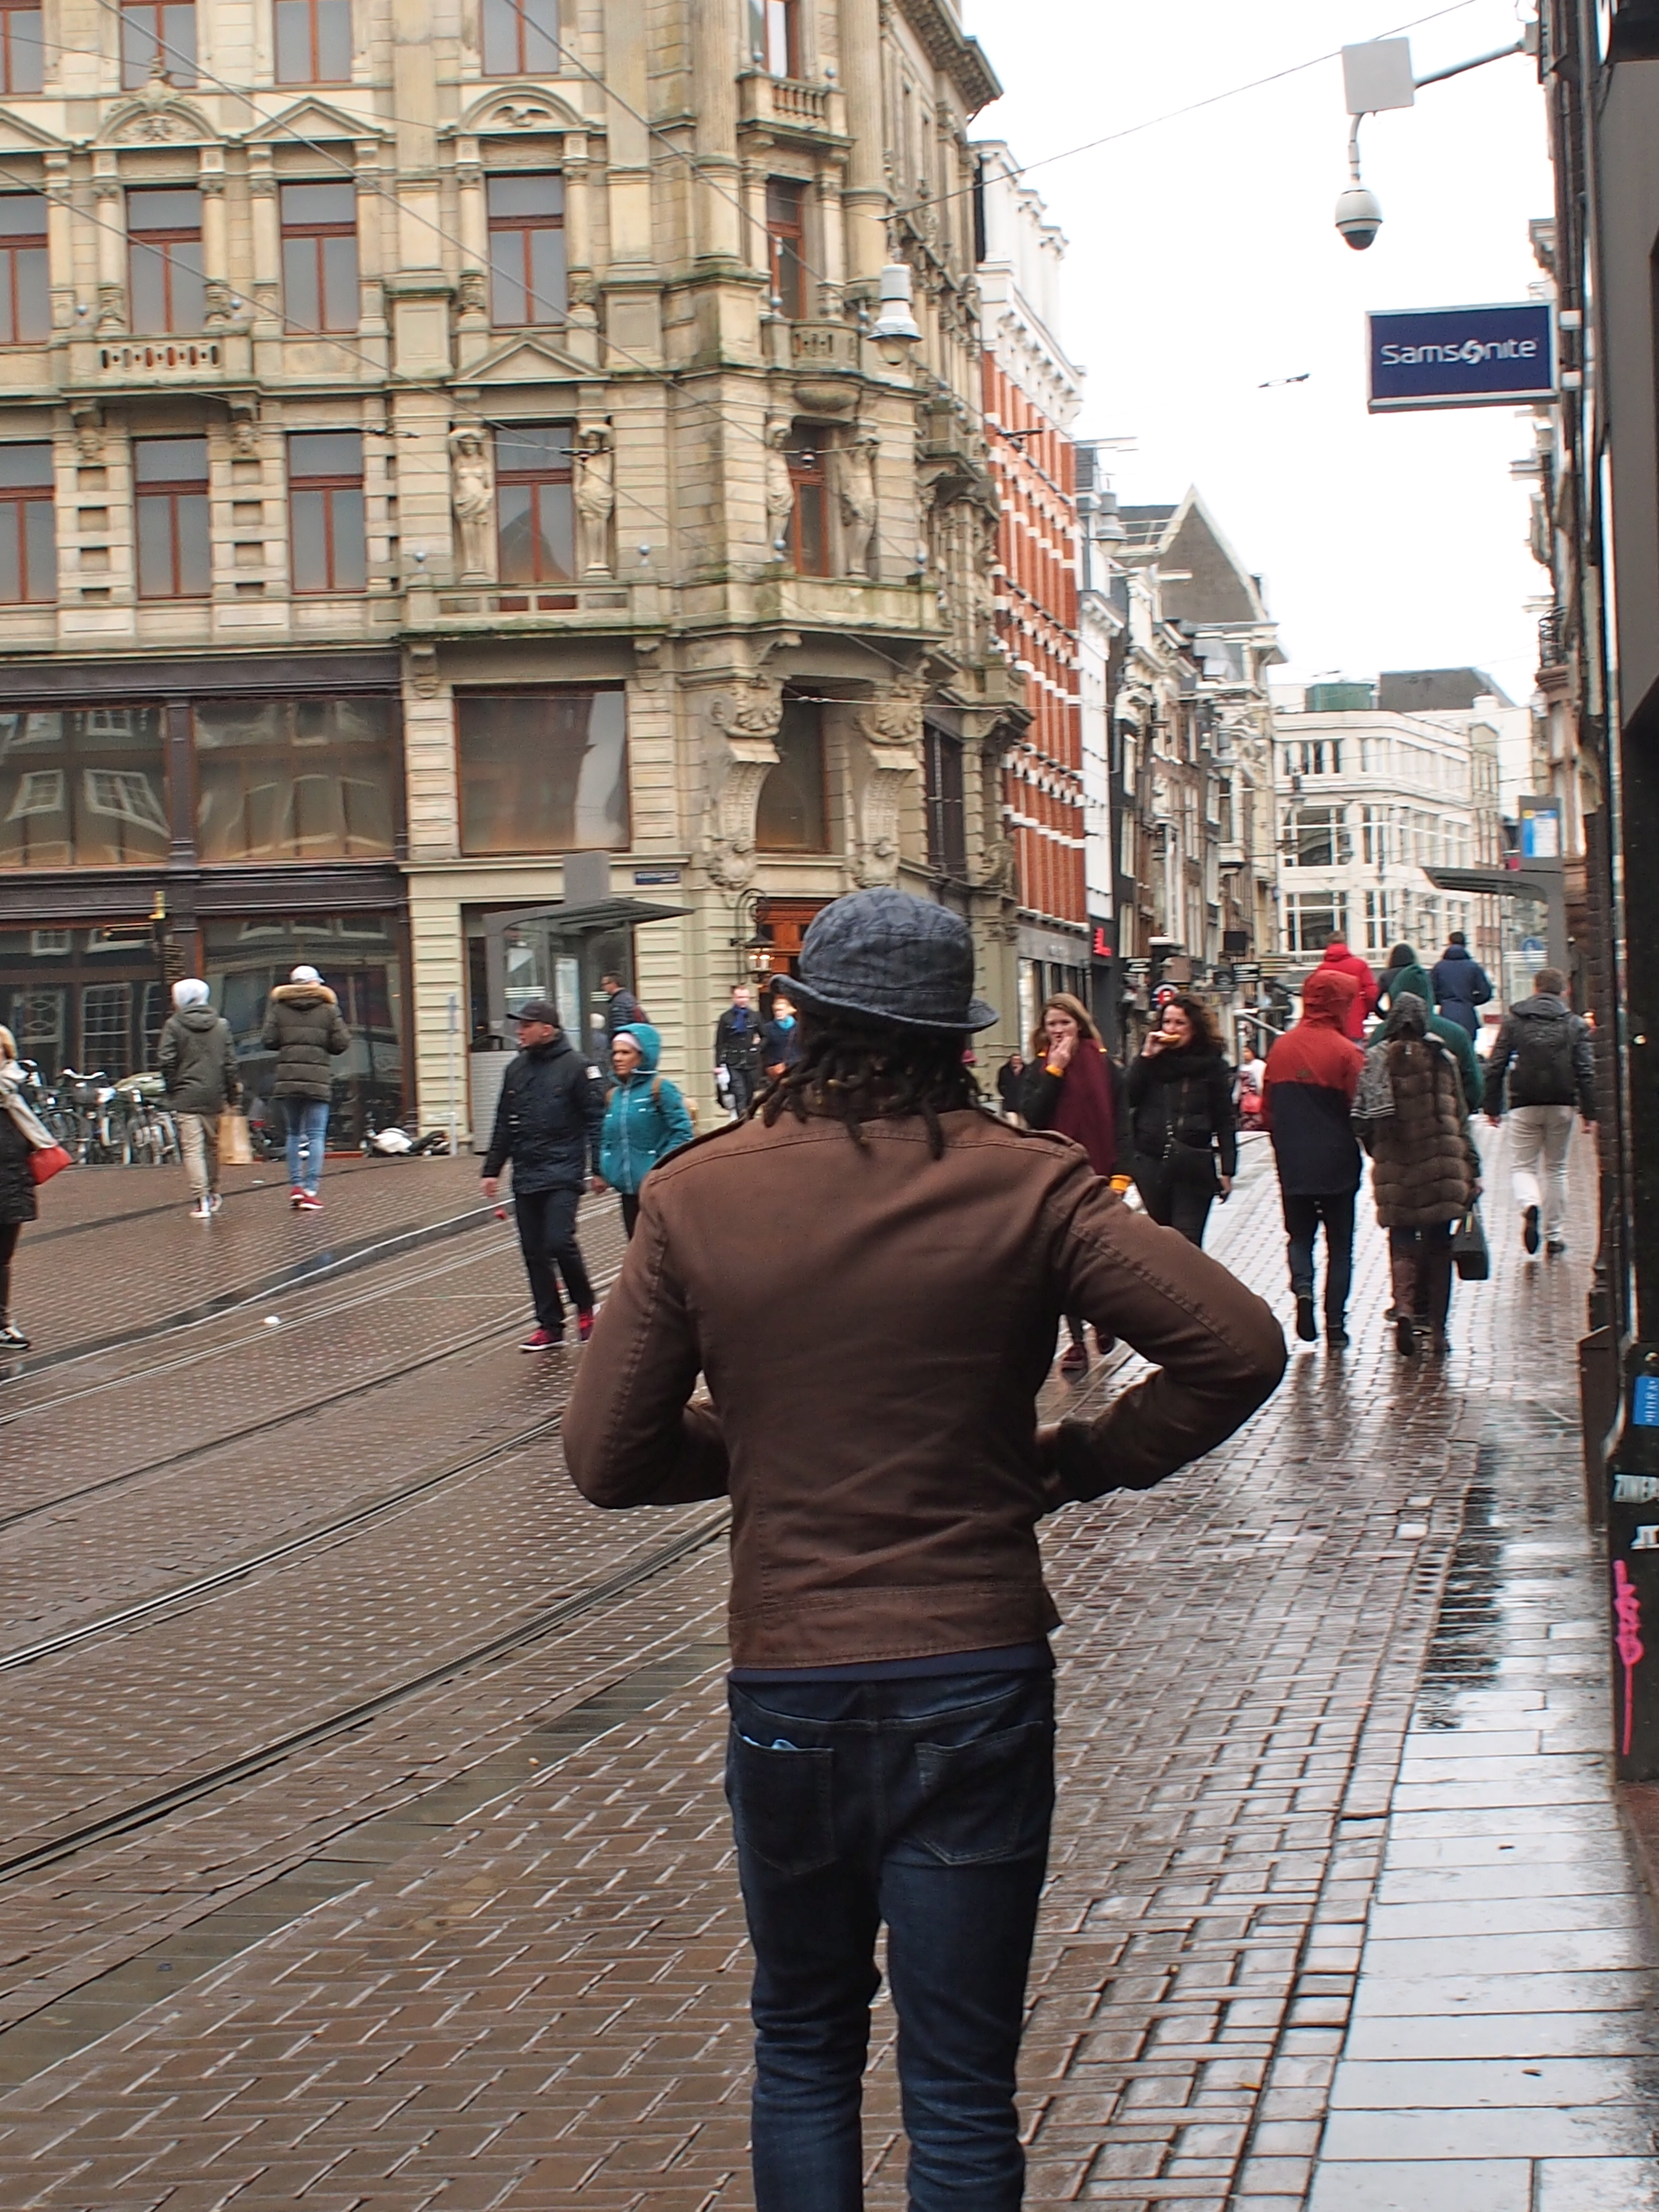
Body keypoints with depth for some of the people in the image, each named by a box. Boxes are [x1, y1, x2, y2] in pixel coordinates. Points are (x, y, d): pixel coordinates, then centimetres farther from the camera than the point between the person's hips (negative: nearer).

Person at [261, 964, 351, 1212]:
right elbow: (341, 1044, -2)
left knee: (294, 1132, 15)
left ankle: (295, 1185, 9)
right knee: (316, 1135, 0)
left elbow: (268, 1040, -1)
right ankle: (310, 1191, -6)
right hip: (318, 1078, -2)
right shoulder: (328, 1009, 2)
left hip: (288, 1078, 2)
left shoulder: (279, 1008, 6)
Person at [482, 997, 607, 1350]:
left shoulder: (575, 1067, -5)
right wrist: (492, 1168, 15)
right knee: (534, 1252, 5)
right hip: (525, 1177, 6)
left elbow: (596, 1119, -5)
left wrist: (598, 1167, -10)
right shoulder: (516, 1069, 13)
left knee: (559, 1242, -15)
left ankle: (585, 1307, 7)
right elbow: (504, 1124, 18)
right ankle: (550, 1325, 12)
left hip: (562, 1175, -6)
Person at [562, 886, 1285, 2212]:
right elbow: (1239, 1345, -13)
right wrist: (1086, 1460, 1)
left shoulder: (695, 1198, -5)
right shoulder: (1025, 1186, -8)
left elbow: (609, 1459, -1)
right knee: (961, 2093, 8)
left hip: (785, 1689, 1)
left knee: (803, 2052, 21)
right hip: (976, 1679, -1)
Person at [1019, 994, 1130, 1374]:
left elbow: (1120, 1121, -2)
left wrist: (1120, 1173, -10)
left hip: (1097, 1175, -1)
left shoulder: (1104, 1065, 0)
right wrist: (1055, 1070, -14)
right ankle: (1077, 1340, 6)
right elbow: (1031, 1116, -10)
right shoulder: (1038, 1068, 5)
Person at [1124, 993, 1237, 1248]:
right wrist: (1145, 1057, -7)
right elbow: (1126, 1099, -4)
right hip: (1152, 1162, 3)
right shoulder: (1149, 1061, 10)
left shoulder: (1212, 1065, 4)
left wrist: (1227, 1169, -2)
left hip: (1194, 1167, -3)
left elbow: (1224, 1122, 4)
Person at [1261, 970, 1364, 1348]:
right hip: (1337, 1166, -3)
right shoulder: (1346, 1053, -14)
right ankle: (1335, 1325, 8)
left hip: (1293, 1166, 3)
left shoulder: (1281, 1048, -1)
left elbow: (1267, 1110, 5)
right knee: (1340, 1245, 9)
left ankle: (1302, 1288, -10)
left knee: (1300, 1235, 17)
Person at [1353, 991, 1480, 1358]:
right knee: (1438, 1247, 9)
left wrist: (1377, 1152, 10)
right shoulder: (1442, 1058, 2)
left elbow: (1363, 1121, -8)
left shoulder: (1376, 1060, -3)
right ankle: (1437, 1328, 9)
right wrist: (1470, 1169, 10)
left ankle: (1405, 1307, -18)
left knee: (1402, 1245, 7)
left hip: (1395, 1171, -1)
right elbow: (1460, 1116, 5)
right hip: (1442, 1169, 1)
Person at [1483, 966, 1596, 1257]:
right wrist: (1589, 1112, 1)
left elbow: (1496, 1066, 1)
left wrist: (1492, 1107, 7)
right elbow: (1586, 1071, -2)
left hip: (1524, 1105, -1)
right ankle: (1555, 1237, 13)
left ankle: (1530, 1205, -26)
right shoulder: (1574, 1024, 2)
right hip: (1561, 1105, 1)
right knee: (1557, 1169, 13)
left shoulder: (1514, 1020, 2)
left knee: (1522, 1166, 7)